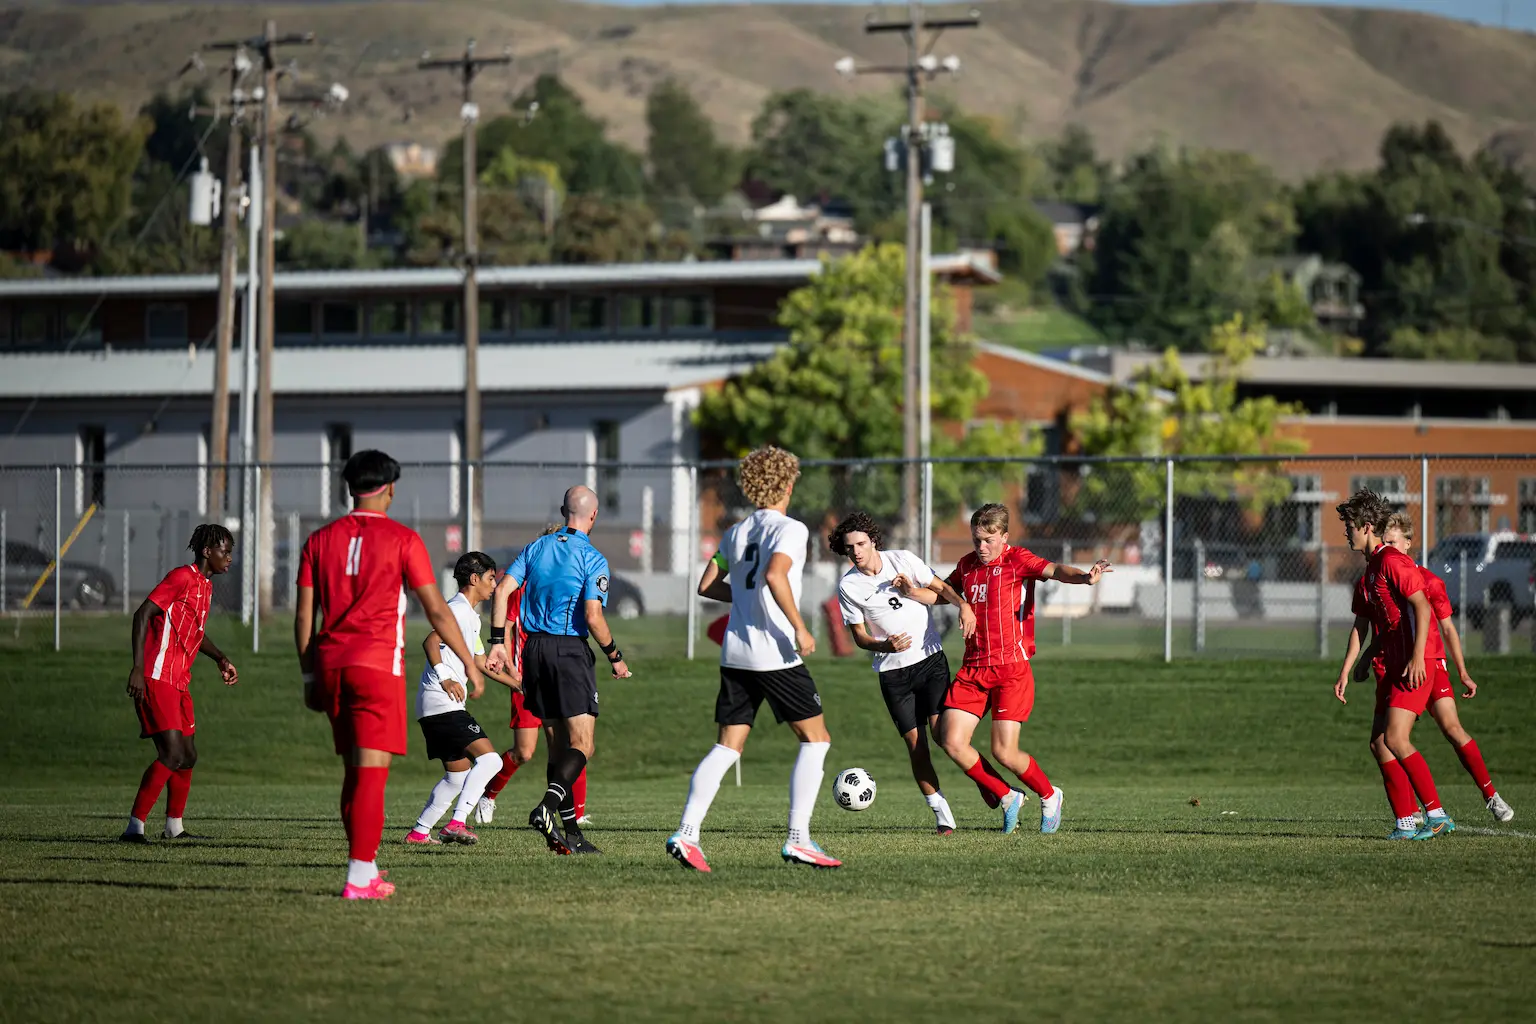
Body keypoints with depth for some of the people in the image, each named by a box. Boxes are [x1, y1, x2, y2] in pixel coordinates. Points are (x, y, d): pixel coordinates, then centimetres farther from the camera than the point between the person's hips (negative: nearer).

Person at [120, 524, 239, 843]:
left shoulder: (205, 585, 18)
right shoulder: (182, 577, -11)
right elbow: (143, 614, -18)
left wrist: (220, 659, 20)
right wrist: (138, 668, -24)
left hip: (179, 684, 10)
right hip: (157, 680, -10)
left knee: (188, 756, 14)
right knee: (172, 754, -17)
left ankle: (174, 826, 26)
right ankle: (134, 826, -17)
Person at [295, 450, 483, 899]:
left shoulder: (320, 540, 9)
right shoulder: (402, 540, -3)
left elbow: (304, 616, 8)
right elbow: (436, 610, -3)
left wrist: (309, 676, 14)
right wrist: (468, 661, 7)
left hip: (329, 664, 5)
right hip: (378, 662, -5)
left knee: (354, 770, 15)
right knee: (372, 770, -6)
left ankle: (366, 869, 18)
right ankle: (359, 878, -12)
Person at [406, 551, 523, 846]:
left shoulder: (471, 616, 24)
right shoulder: (458, 609, -9)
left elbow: (482, 664, 34)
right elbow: (430, 642, -24)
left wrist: (518, 685, 36)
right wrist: (445, 677, -35)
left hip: (434, 709, 11)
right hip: (442, 703, -11)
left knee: (458, 775, 15)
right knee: (489, 758, -18)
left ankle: (419, 832, 18)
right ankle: (456, 824, -24)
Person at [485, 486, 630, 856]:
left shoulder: (536, 548, 10)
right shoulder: (592, 559, -7)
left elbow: (503, 589, 0)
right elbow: (593, 617, -15)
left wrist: (498, 642, 2)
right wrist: (615, 657, -2)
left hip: (534, 648, 6)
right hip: (570, 649, -6)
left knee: (557, 746, 11)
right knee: (582, 744, -6)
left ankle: (570, 832, 10)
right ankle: (548, 806, -30)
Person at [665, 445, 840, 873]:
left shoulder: (736, 533, 14)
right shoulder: (790, 529, -7)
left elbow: (707, 585, 17)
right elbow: (775, 574, -24)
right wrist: (799, 628, -20)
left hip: (735, 656, 7)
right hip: (775, 655, -7)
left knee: (727, 746, 7)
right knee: (815, 739, 5)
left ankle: (686, 833, -7)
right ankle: (798, 838, -3)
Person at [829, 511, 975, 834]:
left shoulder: (903, 561, -4)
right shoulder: (848, 586, -4)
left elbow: (940, 590, 6)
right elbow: (859, 636, 0)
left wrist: (964, 605, -16)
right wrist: (885, 645, -20)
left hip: (930, 659, -1)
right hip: (892, 671, 1)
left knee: (941, 731, -15)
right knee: (915, 742, -4)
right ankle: (942, 814, 6)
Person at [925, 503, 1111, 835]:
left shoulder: (1018, 560, -6)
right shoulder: (967, 565, 12)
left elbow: (1054, 570, -24)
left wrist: (1084, 577, -46)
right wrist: (913, 592, 10)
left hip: (1012, 669, -6)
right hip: (973, 670, 6)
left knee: (1004, 752, -10)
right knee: (952, 742, -7)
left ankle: (1049, 796, 21)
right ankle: (1007, 799, 15)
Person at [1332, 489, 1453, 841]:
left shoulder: (1393, 561, -11)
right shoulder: (1368, 573, 19)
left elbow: (1422, 608, -19)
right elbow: (1360, 627, 23)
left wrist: (1417, 657, -25)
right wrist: (1345, 673, 17)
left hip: (1416, 664, -10)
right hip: (1390, 665, 10)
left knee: (1395, 738, -17)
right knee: (1379, 742, 3)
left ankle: (1437, 814, -14)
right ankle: (1406, 822, 4)